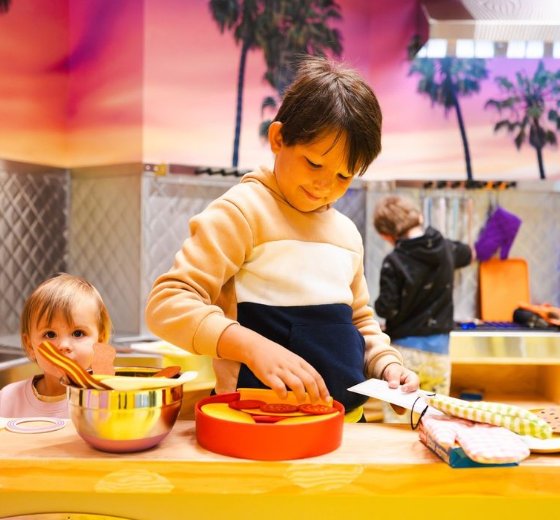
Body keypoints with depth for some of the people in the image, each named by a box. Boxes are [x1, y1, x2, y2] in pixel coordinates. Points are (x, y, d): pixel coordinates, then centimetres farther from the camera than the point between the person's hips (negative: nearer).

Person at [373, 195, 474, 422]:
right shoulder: (446, 248, 3)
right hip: (439, 350, 5)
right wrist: (472, 252, 50)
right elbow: (467, 253, 27)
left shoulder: (394, 262, -15)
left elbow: (387, 308, -17)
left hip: (405, 350, -5)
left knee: (397, 419, 2)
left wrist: (377, 304, 6)